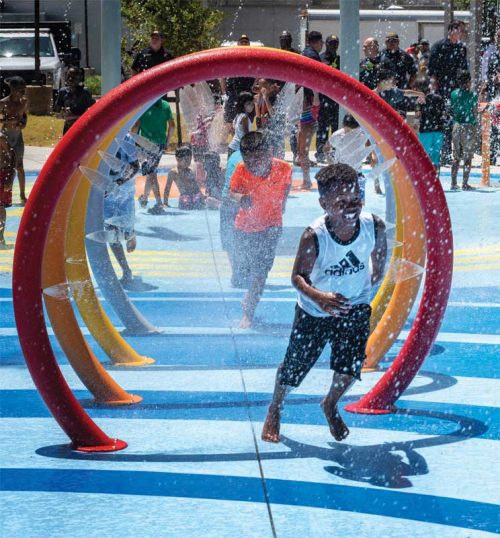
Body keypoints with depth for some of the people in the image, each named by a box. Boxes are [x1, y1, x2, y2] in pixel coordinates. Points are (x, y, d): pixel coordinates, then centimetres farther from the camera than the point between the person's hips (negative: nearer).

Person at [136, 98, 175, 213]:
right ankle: (144, 199, 30)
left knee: (151, 173, -2)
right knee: (151, 171, 18)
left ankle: (159, 204, -10)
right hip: (160, 143, 4)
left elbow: (136, 125, -10)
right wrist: (167, 141, 11)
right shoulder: (165, 105, 3)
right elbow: (172, 125, 2)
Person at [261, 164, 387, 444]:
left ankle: (331, 405, 32)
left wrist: (374, 281, 9)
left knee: (351, 365, -3)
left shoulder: (375, 226, -23)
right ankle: (275, 411, 40)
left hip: (356, 307, 2)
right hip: (315, 311, -2)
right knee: (295, 366, 9)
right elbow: (299, 276, -23)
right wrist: (319, 297, -41)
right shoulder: (314, 237, -32)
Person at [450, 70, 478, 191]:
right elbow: (475, 113, -6)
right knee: (468, 157, 1)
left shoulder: (454, 94, 4)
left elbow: (453, 110, 10)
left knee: (456, 157, 11)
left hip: (456, 126, 4)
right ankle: (465, 183, -3)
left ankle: (453, 183, 9)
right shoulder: (473, 95, -9)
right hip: (469, 127, -4)